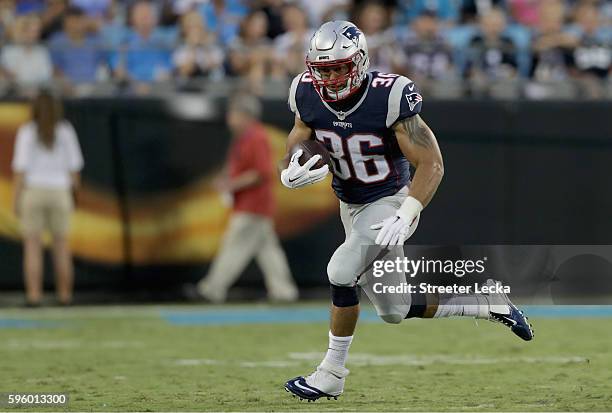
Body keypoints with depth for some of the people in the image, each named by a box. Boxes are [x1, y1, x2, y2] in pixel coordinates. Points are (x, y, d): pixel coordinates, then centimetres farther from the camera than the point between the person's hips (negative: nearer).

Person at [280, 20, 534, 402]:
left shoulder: (388, 96, -26)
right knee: (395, 312, 13)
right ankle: (489, 303, 30)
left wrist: (405, 217, -36)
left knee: (342, 272, -25)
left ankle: (332, 374, -9)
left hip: (389, 203, -7)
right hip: (350, 207, 7)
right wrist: (290, 174, -26)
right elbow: (295, 151, 0)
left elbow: (431, 164, -24)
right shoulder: (307, 95, -10)